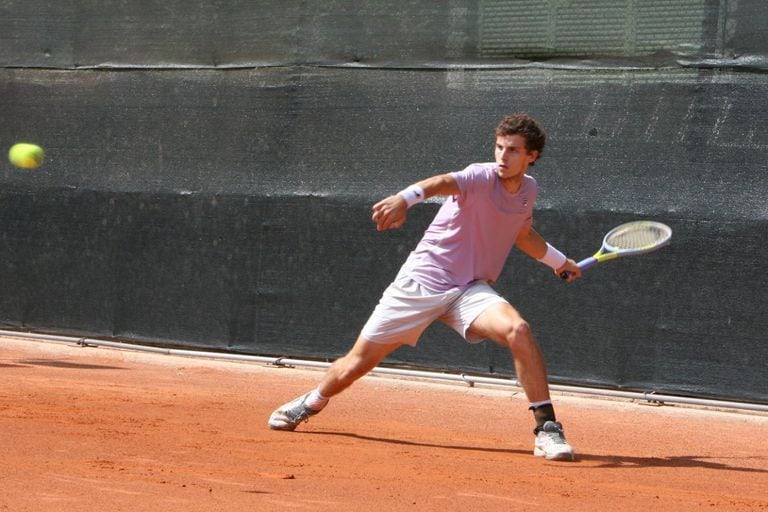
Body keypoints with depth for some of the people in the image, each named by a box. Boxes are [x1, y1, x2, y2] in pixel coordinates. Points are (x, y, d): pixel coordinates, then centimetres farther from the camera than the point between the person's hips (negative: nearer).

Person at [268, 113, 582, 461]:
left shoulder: (528, 190, 5)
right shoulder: (481, 177, -16)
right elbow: (443, 182, -41)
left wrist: (560, 262, 35)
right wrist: (405, 198, -60)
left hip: (470, 291, 4)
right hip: (422, 281, -4)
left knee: (517, 330, -28)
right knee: (355, 365, 5)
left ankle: (547, 429, -20)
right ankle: (310, 404, 38)